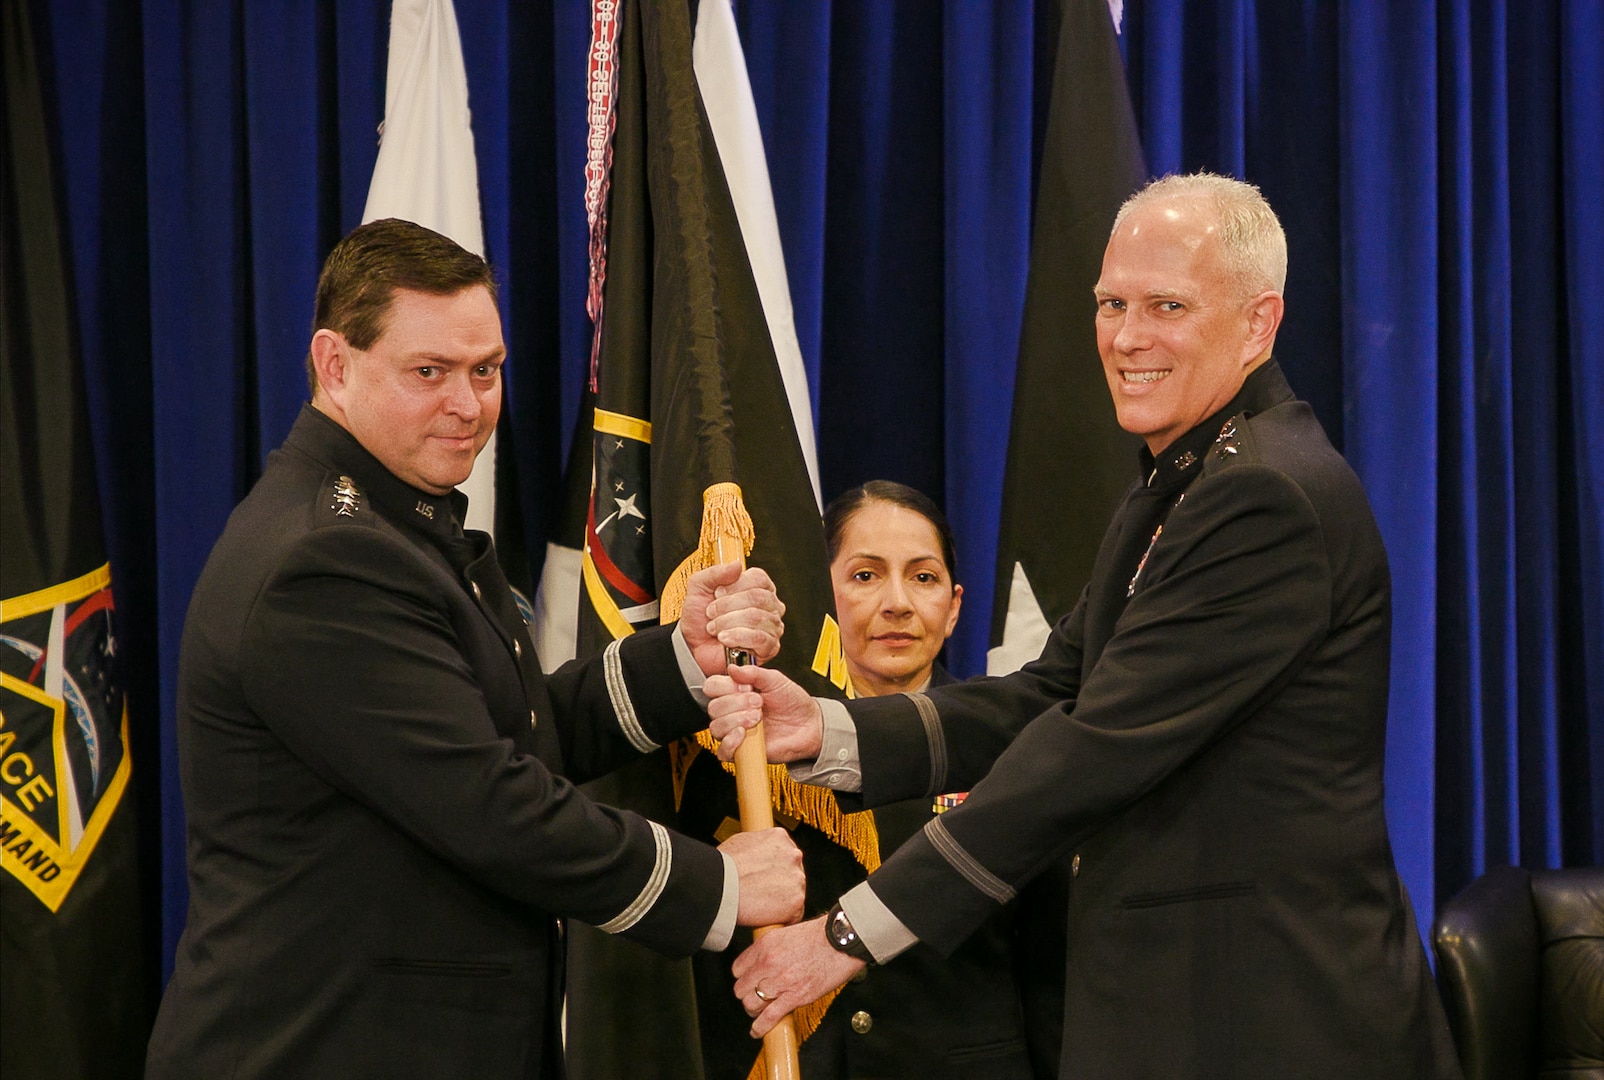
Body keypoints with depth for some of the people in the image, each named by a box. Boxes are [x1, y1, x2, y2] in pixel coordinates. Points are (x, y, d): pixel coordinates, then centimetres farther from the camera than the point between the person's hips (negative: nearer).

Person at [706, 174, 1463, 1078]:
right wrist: (826, 731, -7)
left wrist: (853, 934, -19)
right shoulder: (1179, 487, 15)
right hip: (1163, 999, 9)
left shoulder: (1268, 496, -18)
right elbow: (1046, 699, 8)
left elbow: (1099, 749, -22)